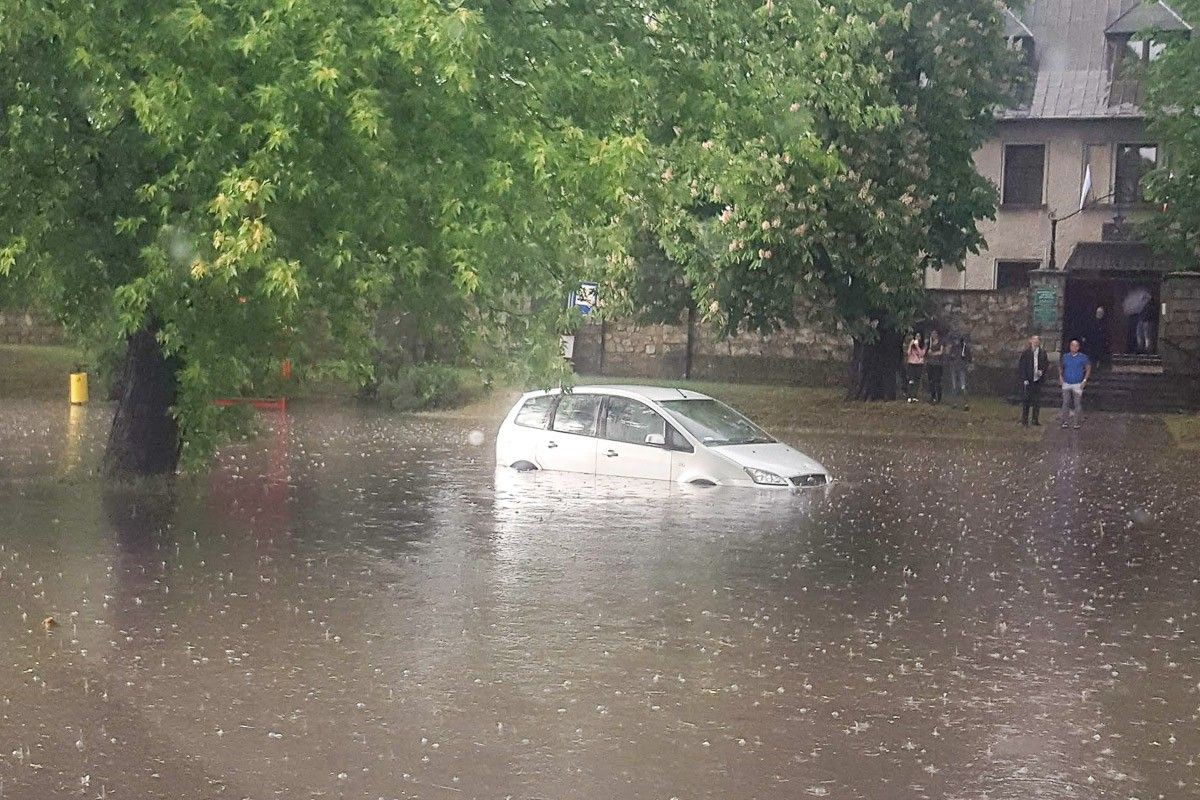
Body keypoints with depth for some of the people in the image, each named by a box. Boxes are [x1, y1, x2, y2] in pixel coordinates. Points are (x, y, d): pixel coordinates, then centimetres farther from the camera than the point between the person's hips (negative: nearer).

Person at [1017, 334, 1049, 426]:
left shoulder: (1042, 353, 6)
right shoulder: (1026, 353, -4)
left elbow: (1047, 364, 16)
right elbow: (1022, 366, -4)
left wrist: (1042, 371, -4)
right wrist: (1024, 379, -10)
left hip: (1037, 380, 3)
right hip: (1027, 380, -3)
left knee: (1037, 401, 6)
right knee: (1026, 400, -2)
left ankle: (1035, 419, 15)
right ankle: (1024, 419, 6)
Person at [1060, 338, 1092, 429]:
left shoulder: (1082, 357, -3)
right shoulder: (1065, 357, 5)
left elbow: (1088, 368, 4)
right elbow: (1061, 368, 18)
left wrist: (1084, 380, -2)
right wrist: (1061, 378, 7)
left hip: (1077, 384, -2)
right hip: (1066, 384, 2)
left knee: (1078, 404, 0)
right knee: (1065, 403, 3)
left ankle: (1078, 422, 6)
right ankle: (1064, 421, 8)